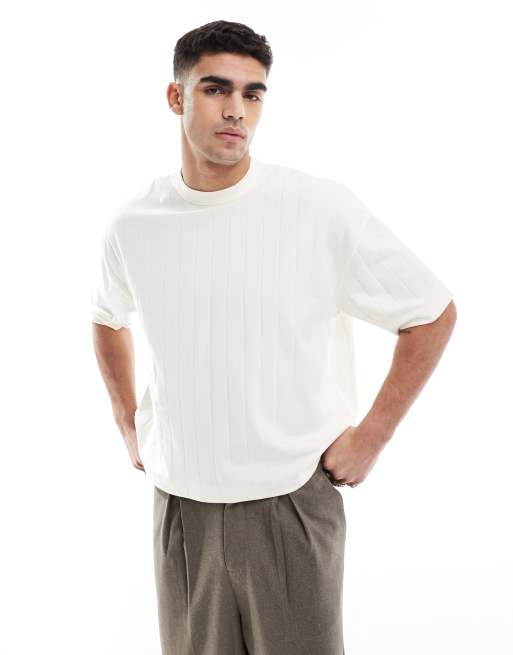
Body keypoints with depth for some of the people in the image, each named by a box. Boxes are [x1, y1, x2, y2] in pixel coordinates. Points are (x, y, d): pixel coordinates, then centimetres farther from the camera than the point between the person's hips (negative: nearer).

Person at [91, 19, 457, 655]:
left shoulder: (322, 209, -12)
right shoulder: (133, 223, -1)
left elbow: (433, 315, -3)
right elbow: (108, 320, 21)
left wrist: (370, 438, -4)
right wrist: (128, 424, 13)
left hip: (292, 506, -3)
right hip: (179, 507, 3)